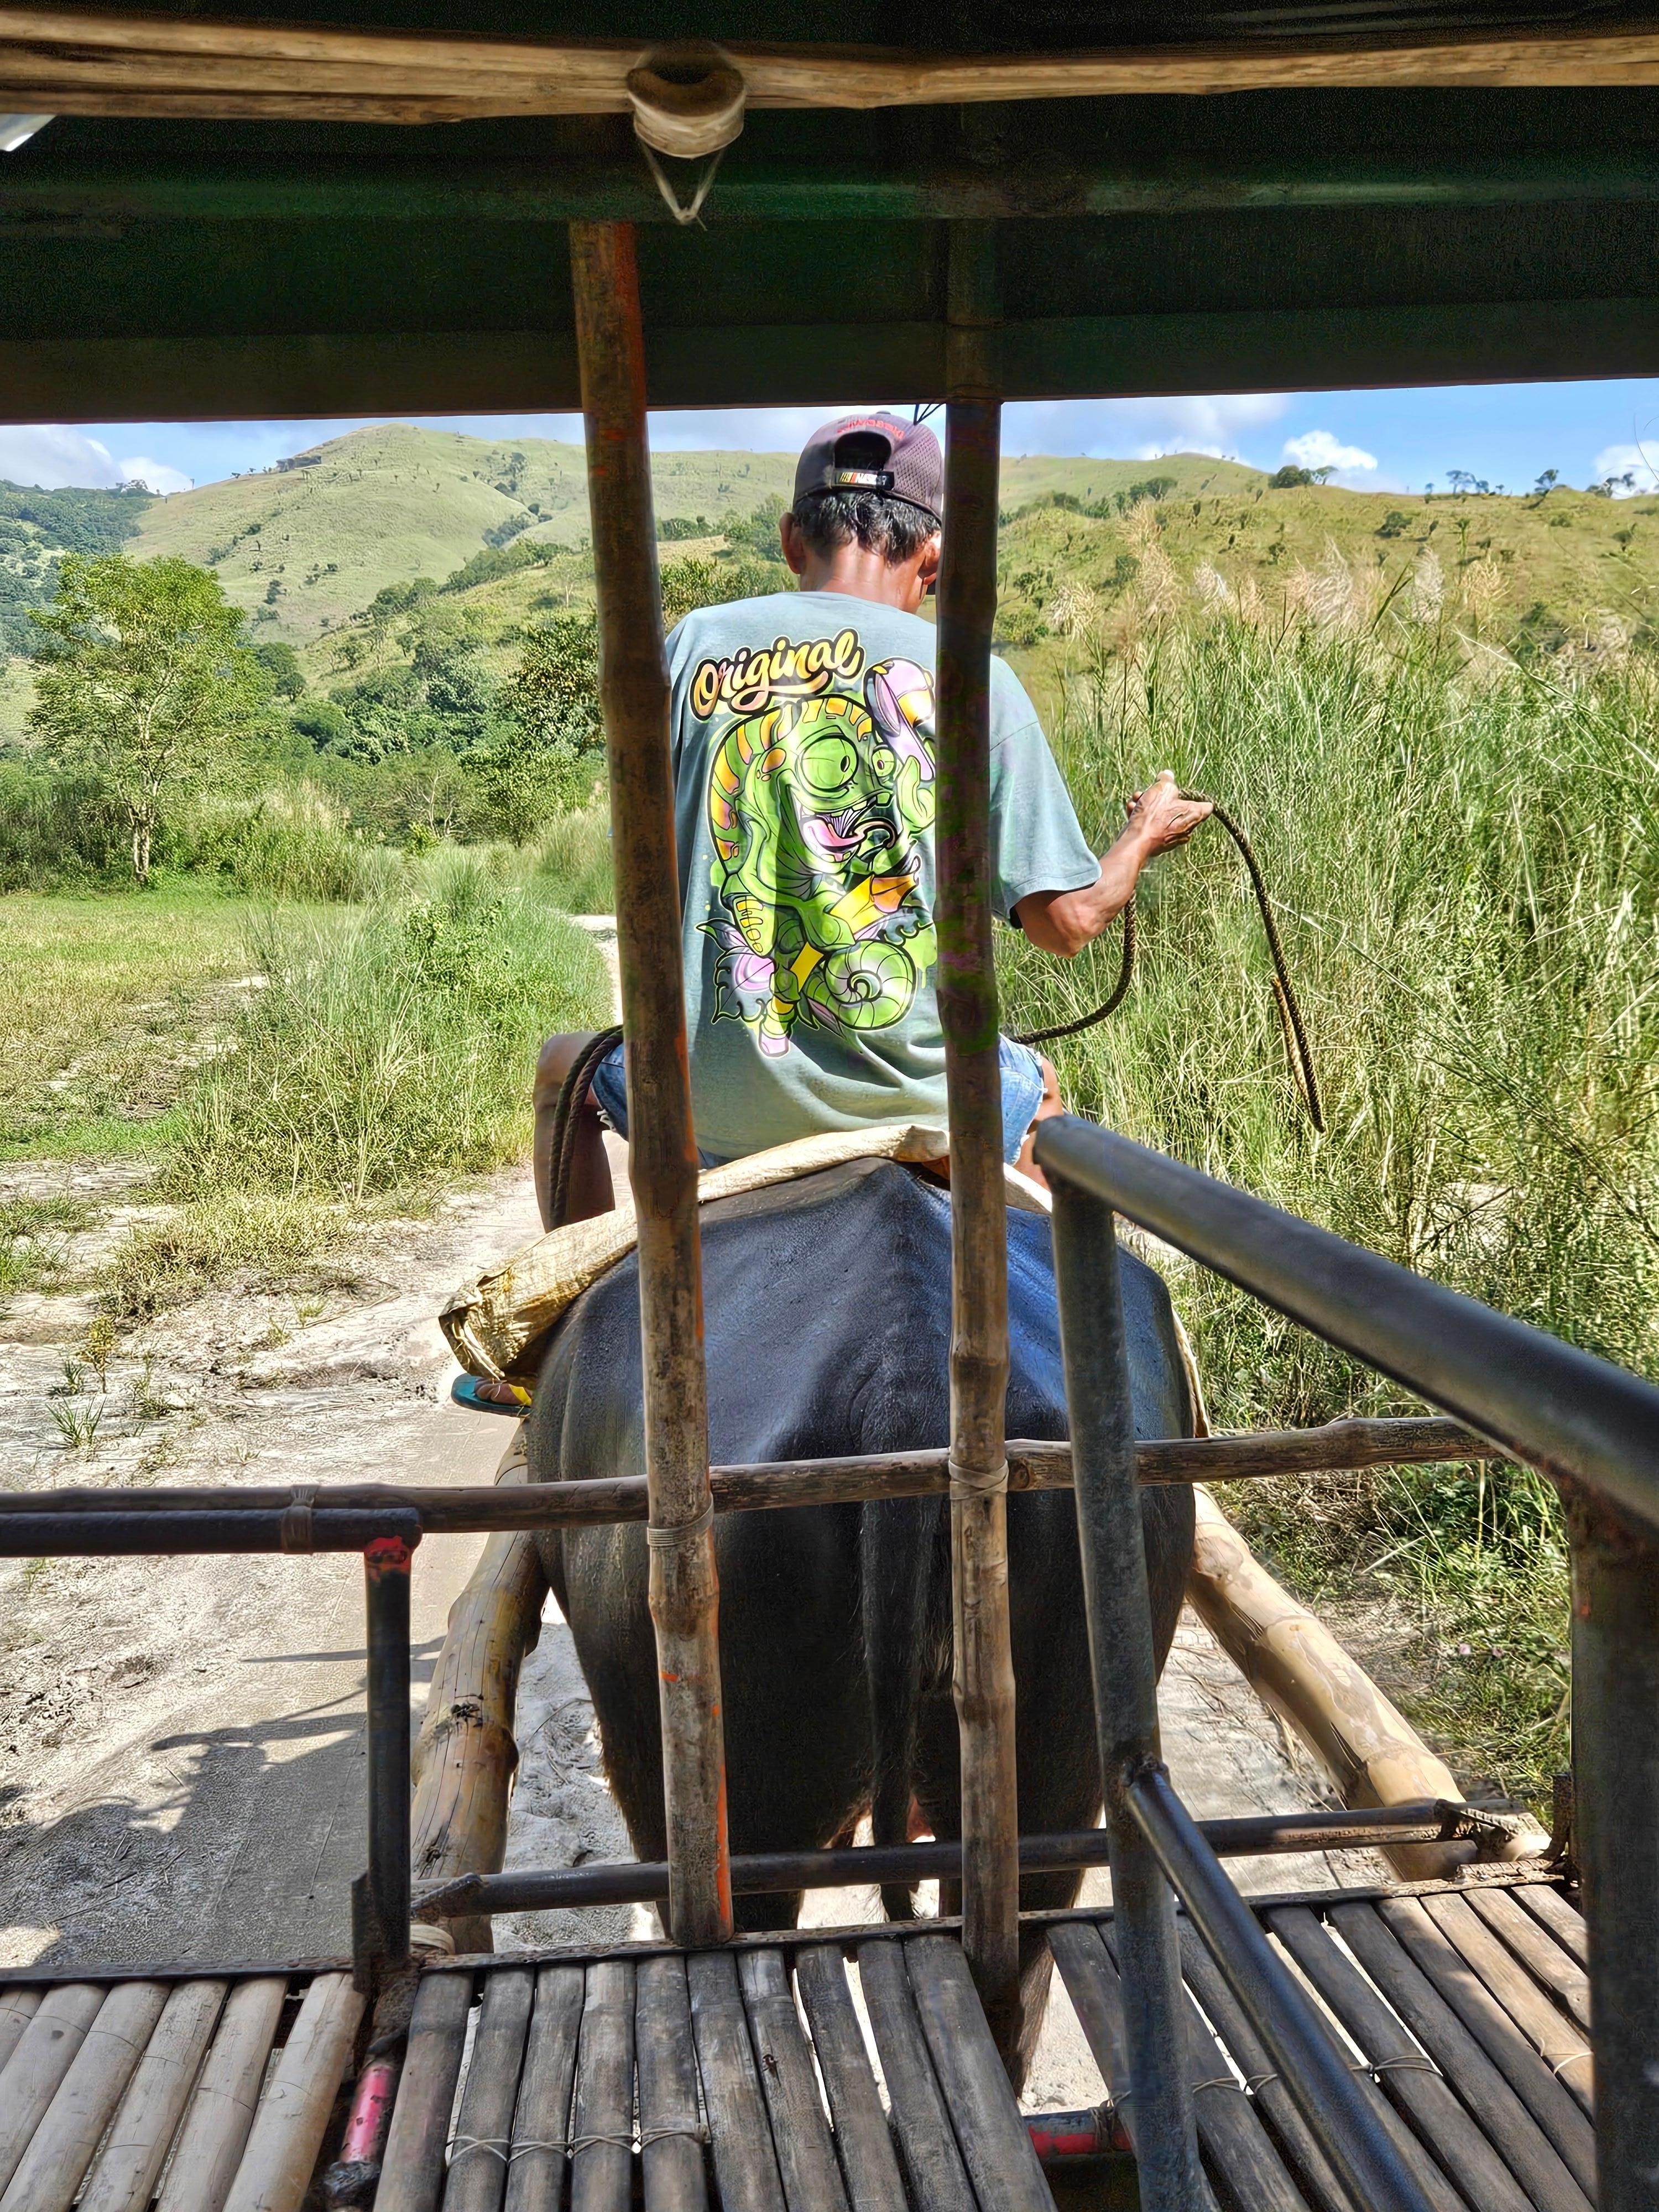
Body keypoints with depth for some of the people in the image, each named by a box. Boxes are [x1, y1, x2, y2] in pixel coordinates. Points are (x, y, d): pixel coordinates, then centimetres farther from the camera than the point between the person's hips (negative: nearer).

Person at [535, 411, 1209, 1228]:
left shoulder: (697, 643, -2)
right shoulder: (974, 677, -4)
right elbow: (1065, 923, -3)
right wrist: (1146, 836, 17)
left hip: (717, 1110, 0)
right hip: (907, 1107, 0)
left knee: (565, 1068, 33)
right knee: (1035, 1090, 36)